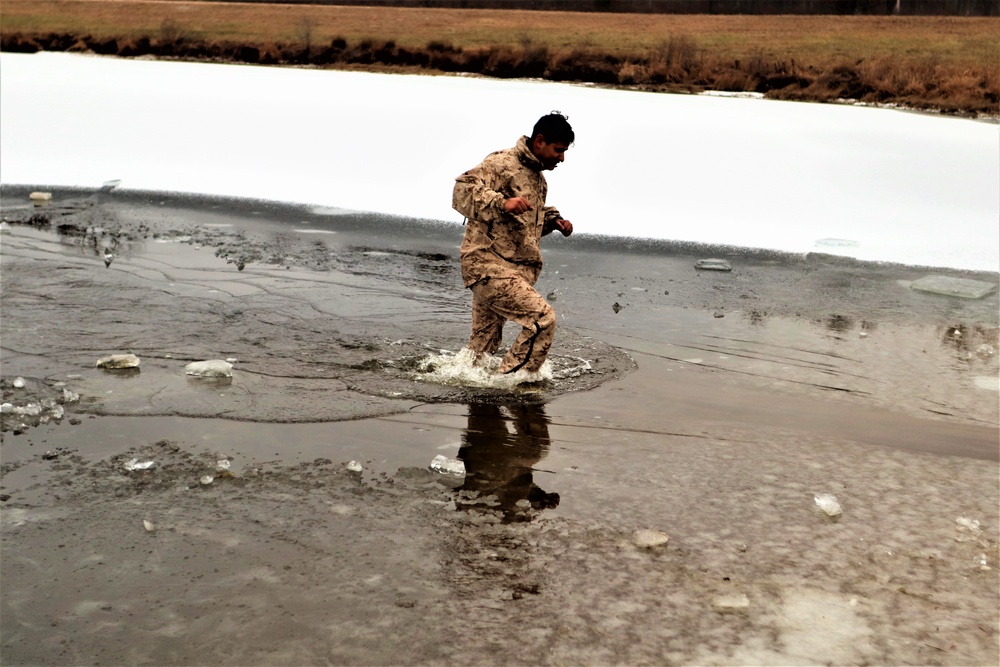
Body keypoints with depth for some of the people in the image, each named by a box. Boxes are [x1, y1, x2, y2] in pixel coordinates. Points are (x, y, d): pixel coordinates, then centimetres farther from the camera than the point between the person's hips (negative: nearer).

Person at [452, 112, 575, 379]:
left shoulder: (537, 177, 20)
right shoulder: (502, 163, -11)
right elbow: (462, 191, -24)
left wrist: (553, 220, 16)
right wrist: (502, 203, -38)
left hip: (517, 270, 10)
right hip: (489, 265, -10)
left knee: (482, 350, 14)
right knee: (542, 318, -17)